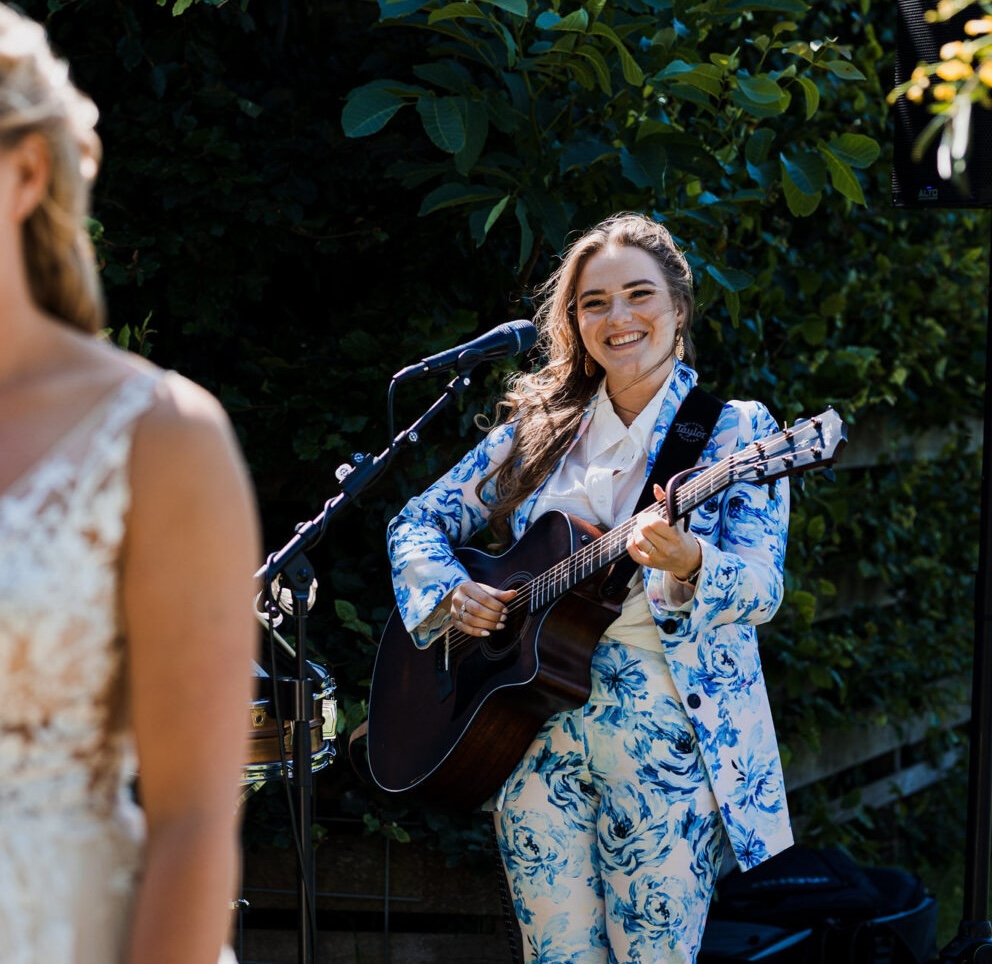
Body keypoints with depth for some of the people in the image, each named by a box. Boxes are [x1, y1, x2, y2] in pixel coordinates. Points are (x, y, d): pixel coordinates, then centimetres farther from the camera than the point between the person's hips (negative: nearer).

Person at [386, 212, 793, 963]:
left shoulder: (735, 430, 0)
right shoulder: (538, 428, 12)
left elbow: (762, 586, -12)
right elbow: (421, 521, 15)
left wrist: (686, 564, -33)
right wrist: (450, 593, -5)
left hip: (669, 733, -3)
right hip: (535, 725, 3)